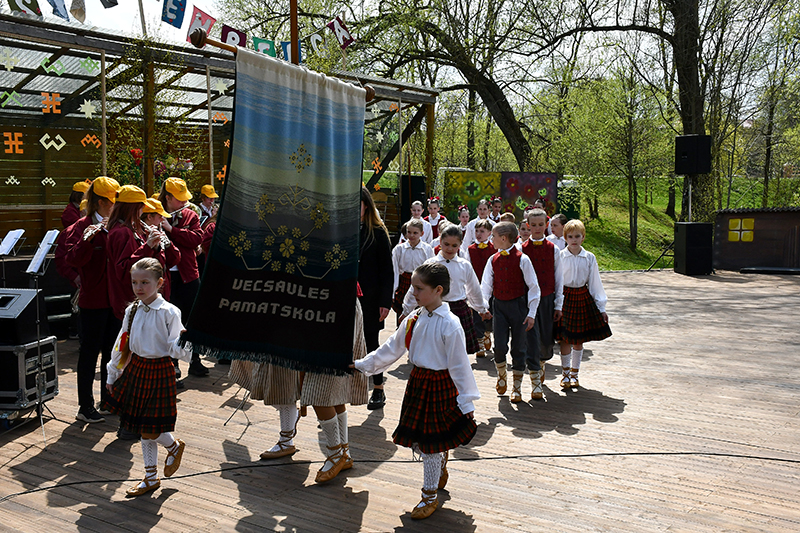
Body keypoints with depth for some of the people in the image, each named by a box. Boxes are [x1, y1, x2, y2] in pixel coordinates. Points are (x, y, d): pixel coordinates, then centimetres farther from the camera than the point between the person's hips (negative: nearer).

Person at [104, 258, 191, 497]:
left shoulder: (169, 312, -14)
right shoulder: (132, 311, 3)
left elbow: (176, 350, -16)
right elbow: (121, 344, 12)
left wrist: (185, 344, -38)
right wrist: (112, 374, 16)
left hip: (159, 372, -6)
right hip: (136, 368, 6)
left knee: (149, 430, -4)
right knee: (142, 429, 13)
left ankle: (174, 446, 29)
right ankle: (151, 478, 28)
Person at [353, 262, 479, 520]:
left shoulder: (450, 324, -17)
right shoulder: (414, 319, 2)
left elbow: (460, 365, -14)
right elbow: (392, 348, 13)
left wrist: (466, 401, -10)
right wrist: (362, 364, 13)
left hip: (440, 386, -6)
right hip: (417, 381, 6)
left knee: (429, 445, 3)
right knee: (417, 441, 12)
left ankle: (429, 497, 21)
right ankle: (441, 465, 43)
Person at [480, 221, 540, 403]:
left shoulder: (522, 259, -8)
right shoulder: (493, 260, 5)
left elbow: (533, 287, -5)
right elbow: (486, 285, 10)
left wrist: (531, 313, -9)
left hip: (518, 305, -3)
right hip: (499, 306, 3)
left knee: (518, 348, 4)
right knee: (500, 346, -6)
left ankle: (517, 387, 18)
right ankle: (501, 374, 25)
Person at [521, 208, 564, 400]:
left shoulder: (553, 250, 3)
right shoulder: (522, 250, -1)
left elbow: (559, 278, 6)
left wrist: (558, 304, 4)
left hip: (548, 298, 2)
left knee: (547, 339, 9)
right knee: (531, 339, -6)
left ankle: (541, 364, 41)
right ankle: (536, 382, 0)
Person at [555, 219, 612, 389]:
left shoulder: (589, 258, 1)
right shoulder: (559, 257, -5)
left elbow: (595, 283, 5)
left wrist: (601, 308, 5)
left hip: (583, 297, 2)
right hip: (565, 298, -2)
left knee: (579, 339, 10)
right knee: (565, 338, 0)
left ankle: (574, 374, 24)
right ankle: (565, 373, 16)